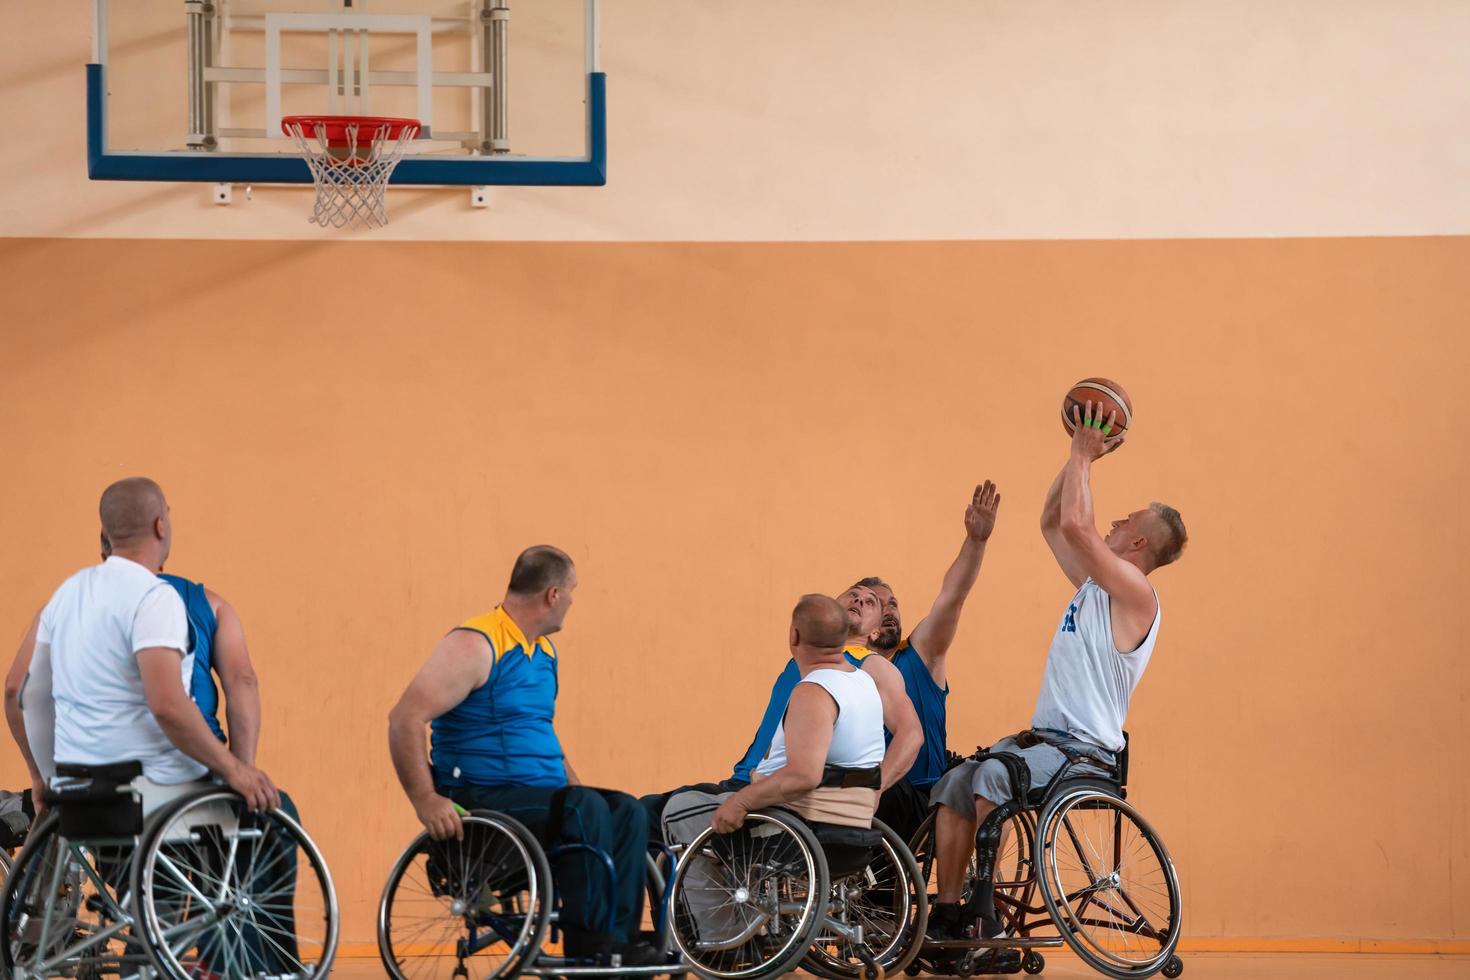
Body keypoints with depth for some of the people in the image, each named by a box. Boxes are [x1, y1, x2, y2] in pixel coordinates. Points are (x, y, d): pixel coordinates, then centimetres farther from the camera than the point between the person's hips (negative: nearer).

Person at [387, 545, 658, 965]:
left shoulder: (544, 651, 17)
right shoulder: (476, 646, -12)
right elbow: (405, 718, -19)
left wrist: (574, 785, 18)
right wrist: (425, 801, -25)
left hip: (539, 795, 9)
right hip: (482, 800, -9)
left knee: (628, 813, -10)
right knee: (586, 811, -28)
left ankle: (620, 940, -14)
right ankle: (587, 941, -20)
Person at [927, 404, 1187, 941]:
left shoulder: (1135, 594, -12)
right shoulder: (1094, 585, 16)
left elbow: (1075, 524, -23)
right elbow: (1052, 523, 24)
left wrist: (1085, 455, -13)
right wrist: (1080, 456, 15)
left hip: (1086, 752, -9)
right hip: (1046, 737, 9)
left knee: (991, 775, -31)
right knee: (954, 784, -5)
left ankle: (985, 910, -24)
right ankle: (945, 913, -8)